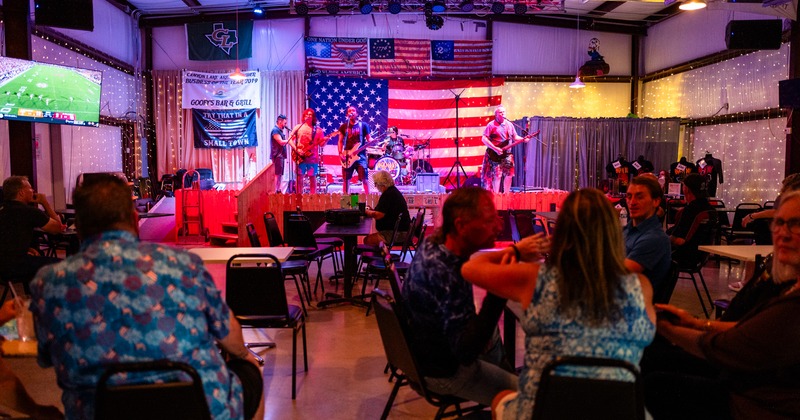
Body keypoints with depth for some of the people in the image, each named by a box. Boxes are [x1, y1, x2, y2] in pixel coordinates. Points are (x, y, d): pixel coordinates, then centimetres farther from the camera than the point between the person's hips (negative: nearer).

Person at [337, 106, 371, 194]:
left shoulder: (363, 125, 5)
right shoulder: (343, 126, 10)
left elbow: (368, 139, 5)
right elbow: (340, 141, 11)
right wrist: (340, 153, -2)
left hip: (361, 156, -2)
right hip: (347, 157, 2)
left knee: (364, 179, -6)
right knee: (346, 180, 4)